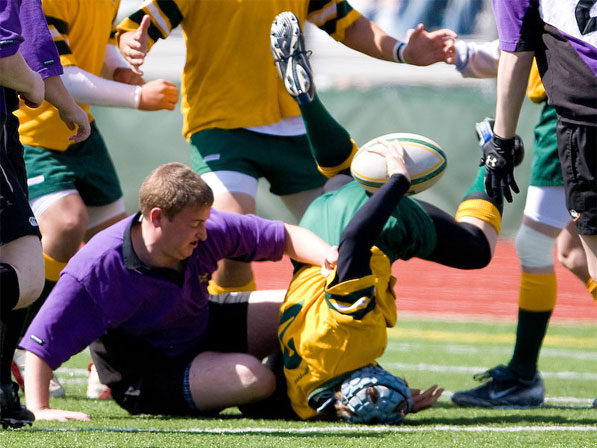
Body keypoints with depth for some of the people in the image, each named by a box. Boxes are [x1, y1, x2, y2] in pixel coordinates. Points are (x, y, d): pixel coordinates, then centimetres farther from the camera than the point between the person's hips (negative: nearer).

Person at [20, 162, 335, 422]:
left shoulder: (207, 231, -19)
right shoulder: (96, 269, -33)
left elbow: (286, 237, -7)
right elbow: (41, 343, -30)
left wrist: (330, 258, -25)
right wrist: (39, 410, -40)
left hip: (204, 326, 6)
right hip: (147, 378, -6)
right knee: (250, 376, -29)